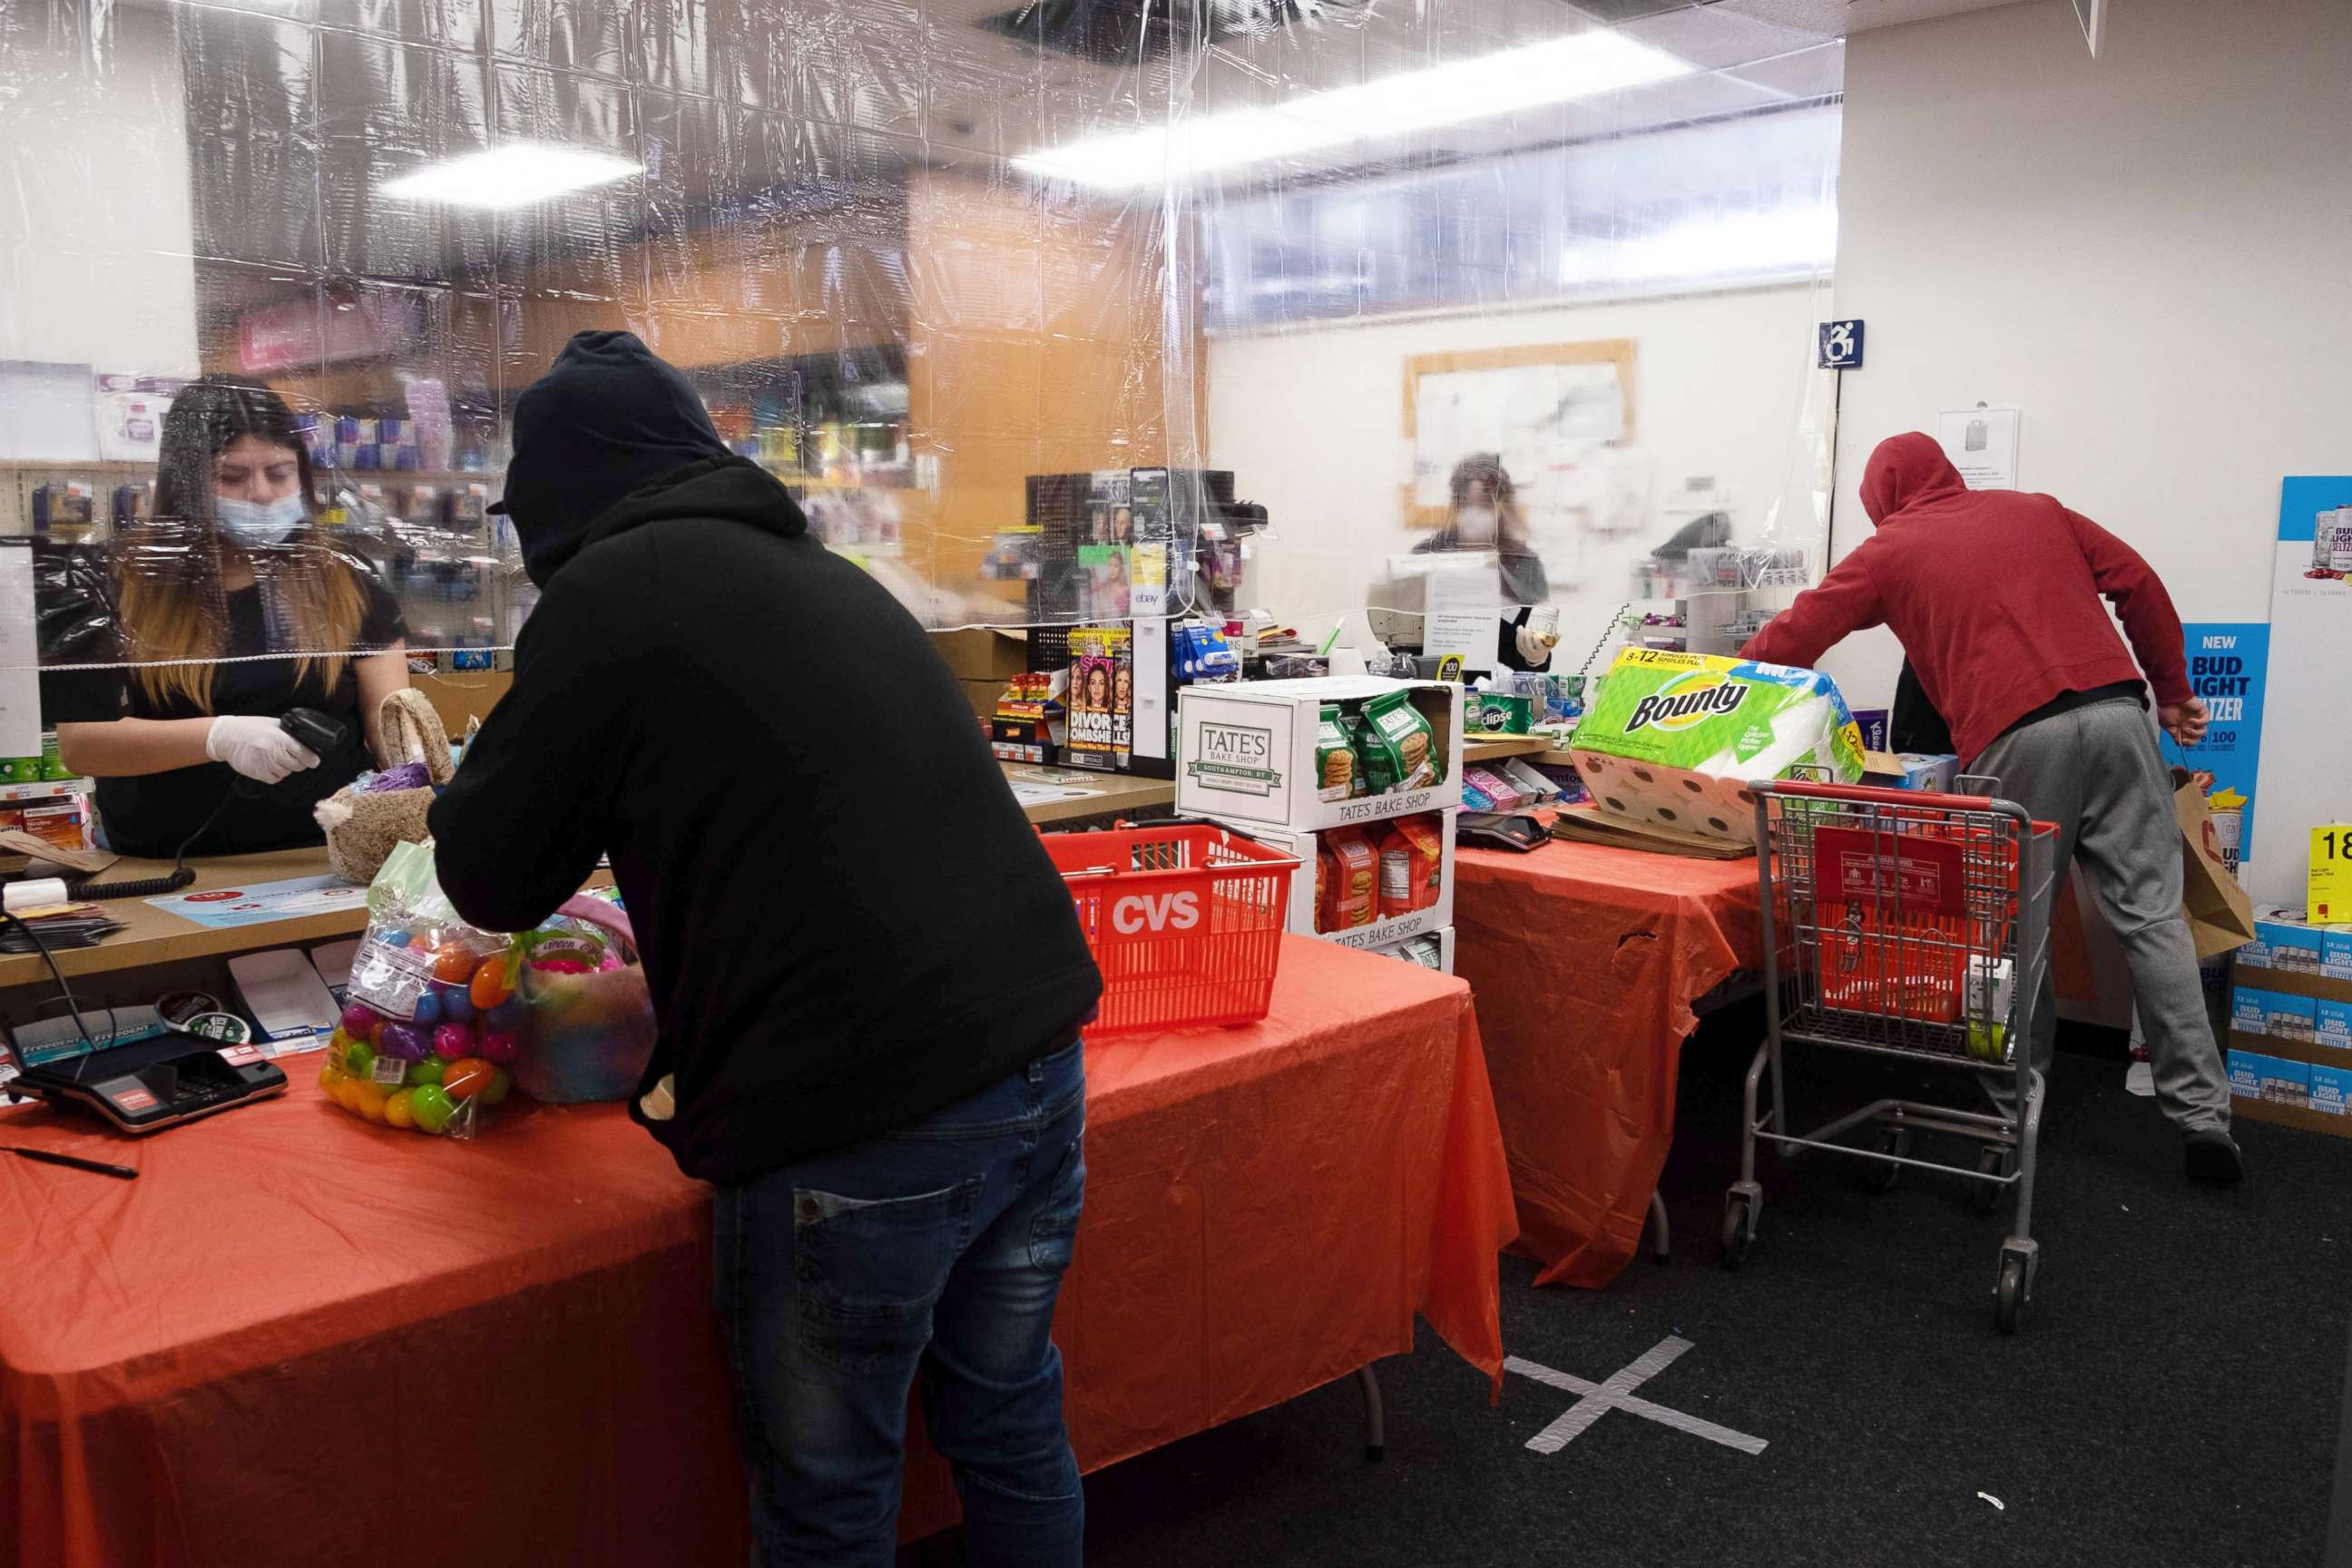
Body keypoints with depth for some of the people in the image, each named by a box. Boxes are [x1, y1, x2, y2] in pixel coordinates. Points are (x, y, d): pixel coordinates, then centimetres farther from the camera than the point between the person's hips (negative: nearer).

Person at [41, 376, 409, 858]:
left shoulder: (344, 584, 7)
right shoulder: (116, 586, 3)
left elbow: (390, 718, 2)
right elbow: (78, 742, -2)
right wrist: (217, 736, -17)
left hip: (324, 858, 1)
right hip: (167, 868, -1)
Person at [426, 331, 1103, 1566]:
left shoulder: (611, 592, -4)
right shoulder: (825, 574, 18)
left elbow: (491, 881, 3)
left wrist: (466, 792, 24)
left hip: (857, 1119, -7)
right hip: (1036, 1056, 7)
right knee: (1010, 1420, 23)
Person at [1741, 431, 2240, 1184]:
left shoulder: (1888, 551, 14)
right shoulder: (2037, 512, 24)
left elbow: (1793, 635, 9)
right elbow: (2138, 583, 17)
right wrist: (2171, 690, 22)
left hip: (2016, 737, -3)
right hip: (2116, 711, 3)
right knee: (2150, 912, 4)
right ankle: (2202, 1116, 4)